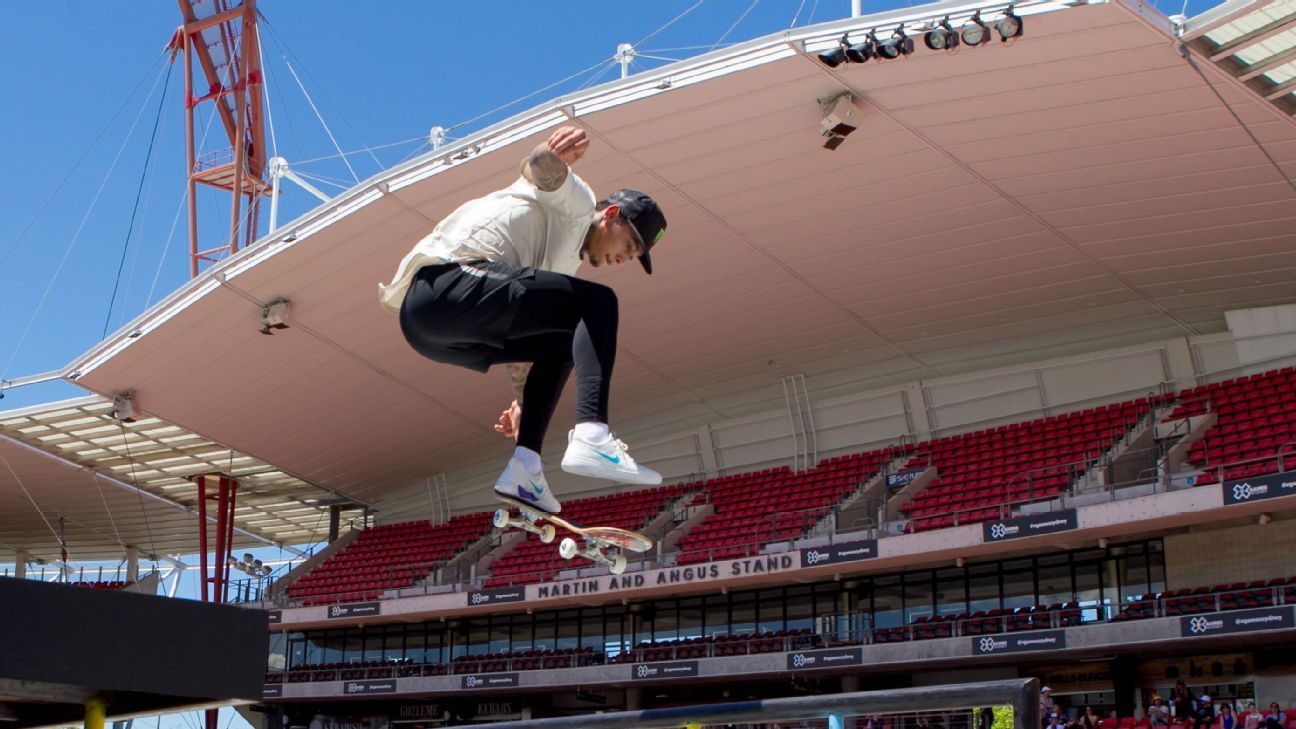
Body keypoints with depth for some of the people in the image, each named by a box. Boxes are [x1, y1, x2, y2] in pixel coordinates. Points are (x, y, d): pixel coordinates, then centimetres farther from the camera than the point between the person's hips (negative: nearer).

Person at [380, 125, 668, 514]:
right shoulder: (577, 201, 9)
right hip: (451, 281, -10)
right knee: (598, 304, -11)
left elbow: (524, 333, 38)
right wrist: (553, 155, -37)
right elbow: (542, 172, -14)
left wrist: (522, 401, 37)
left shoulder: (566, 259, 35)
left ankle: (524, 467, 10)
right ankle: (592, 436, -29)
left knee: (561, 344, 25)